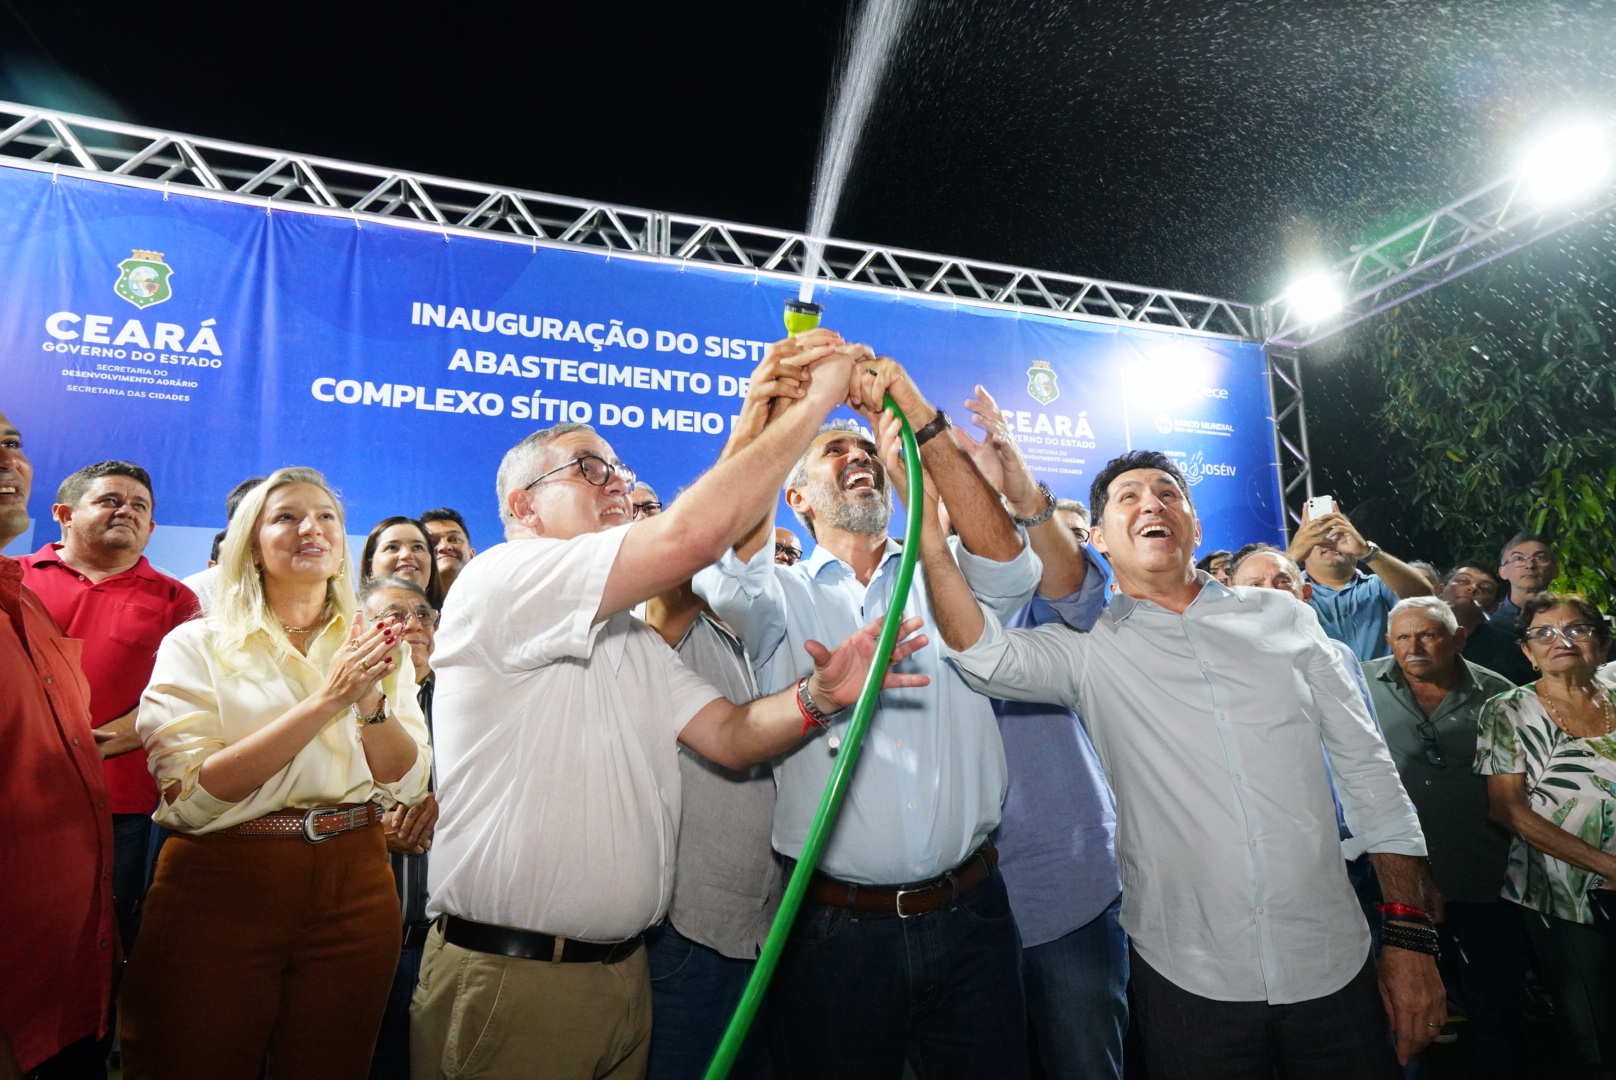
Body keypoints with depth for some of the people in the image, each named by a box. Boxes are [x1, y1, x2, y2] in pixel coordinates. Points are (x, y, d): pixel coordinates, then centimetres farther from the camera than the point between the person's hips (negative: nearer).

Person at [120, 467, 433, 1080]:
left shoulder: (376, 650, 5)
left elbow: (407, 785, -2)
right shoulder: (196, 645, -3)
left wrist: (371, 698, -19)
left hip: (353, 892, 3)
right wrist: (325, 701, -23)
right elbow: (190, 795, -15)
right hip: (220, 891, -2)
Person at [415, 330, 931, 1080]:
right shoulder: (497, 580, -15)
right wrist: (813, 402, -20)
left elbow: (730, 736, 5)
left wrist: (819, 698, -15)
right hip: (509, 981, -7)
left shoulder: (633, 638, 14)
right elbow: (688, 536, -28)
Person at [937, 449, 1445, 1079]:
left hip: (1331, 968, 2)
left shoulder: (1283, 618, 4)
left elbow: (1366, 768, 6)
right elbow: (980, 652, -22)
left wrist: (1409, 937, 2)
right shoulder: (1090, 649, -3)